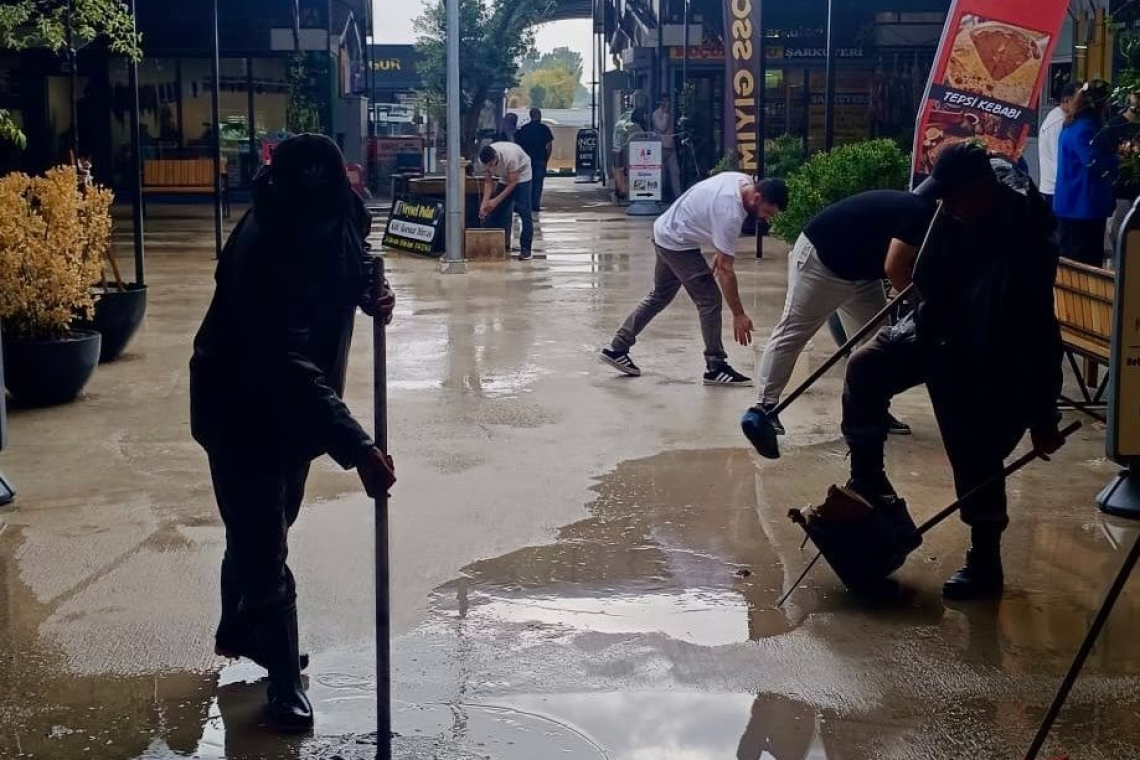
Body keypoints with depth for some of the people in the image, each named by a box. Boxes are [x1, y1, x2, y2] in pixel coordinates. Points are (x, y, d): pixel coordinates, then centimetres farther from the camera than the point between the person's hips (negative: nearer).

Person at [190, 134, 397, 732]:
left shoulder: (337, 215, -13)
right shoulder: (264, 250, -36)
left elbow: (350, 263, 11)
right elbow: (291, 370, -40)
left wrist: (372, 291, -14)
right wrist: (359, 450, -45)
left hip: (295, 403, 8)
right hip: (245, 411, -8)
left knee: (259, 532, 25)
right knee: (263, 549, -1)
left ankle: (239, 632, 47)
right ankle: (285, 685, 16)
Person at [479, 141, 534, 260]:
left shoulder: (510, 156, -40)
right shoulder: (485, 159, -24)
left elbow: (512, 183, -31)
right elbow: (488, 181, -13)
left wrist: (496, 201, -32)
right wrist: (484, 203, -24)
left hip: (522, 176, -6)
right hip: (504, 178, 6)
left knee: (523, 211, -14)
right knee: (499, 211, 1)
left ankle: (525, 248, -13)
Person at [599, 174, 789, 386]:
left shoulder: (744, 181, -5)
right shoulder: (730, 214, -31)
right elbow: (725, 269, -29)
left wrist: (720, 252, 15)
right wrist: (738, 315, -25)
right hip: (677, 243, -10)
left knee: (659, 297, 19)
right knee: (709, 300, -9)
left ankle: (617, 349, 24)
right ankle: (715, 368, -1)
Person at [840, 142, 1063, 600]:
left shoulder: (1023, 243, -33)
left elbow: (1040, 334, -29)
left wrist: (1042, 419, -25)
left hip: (984, 361, -7)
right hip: (937, 327, 7)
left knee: (977, 458, 0)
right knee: (865, 368, -7)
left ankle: (984, 564, 15)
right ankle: (867, 480, 7)